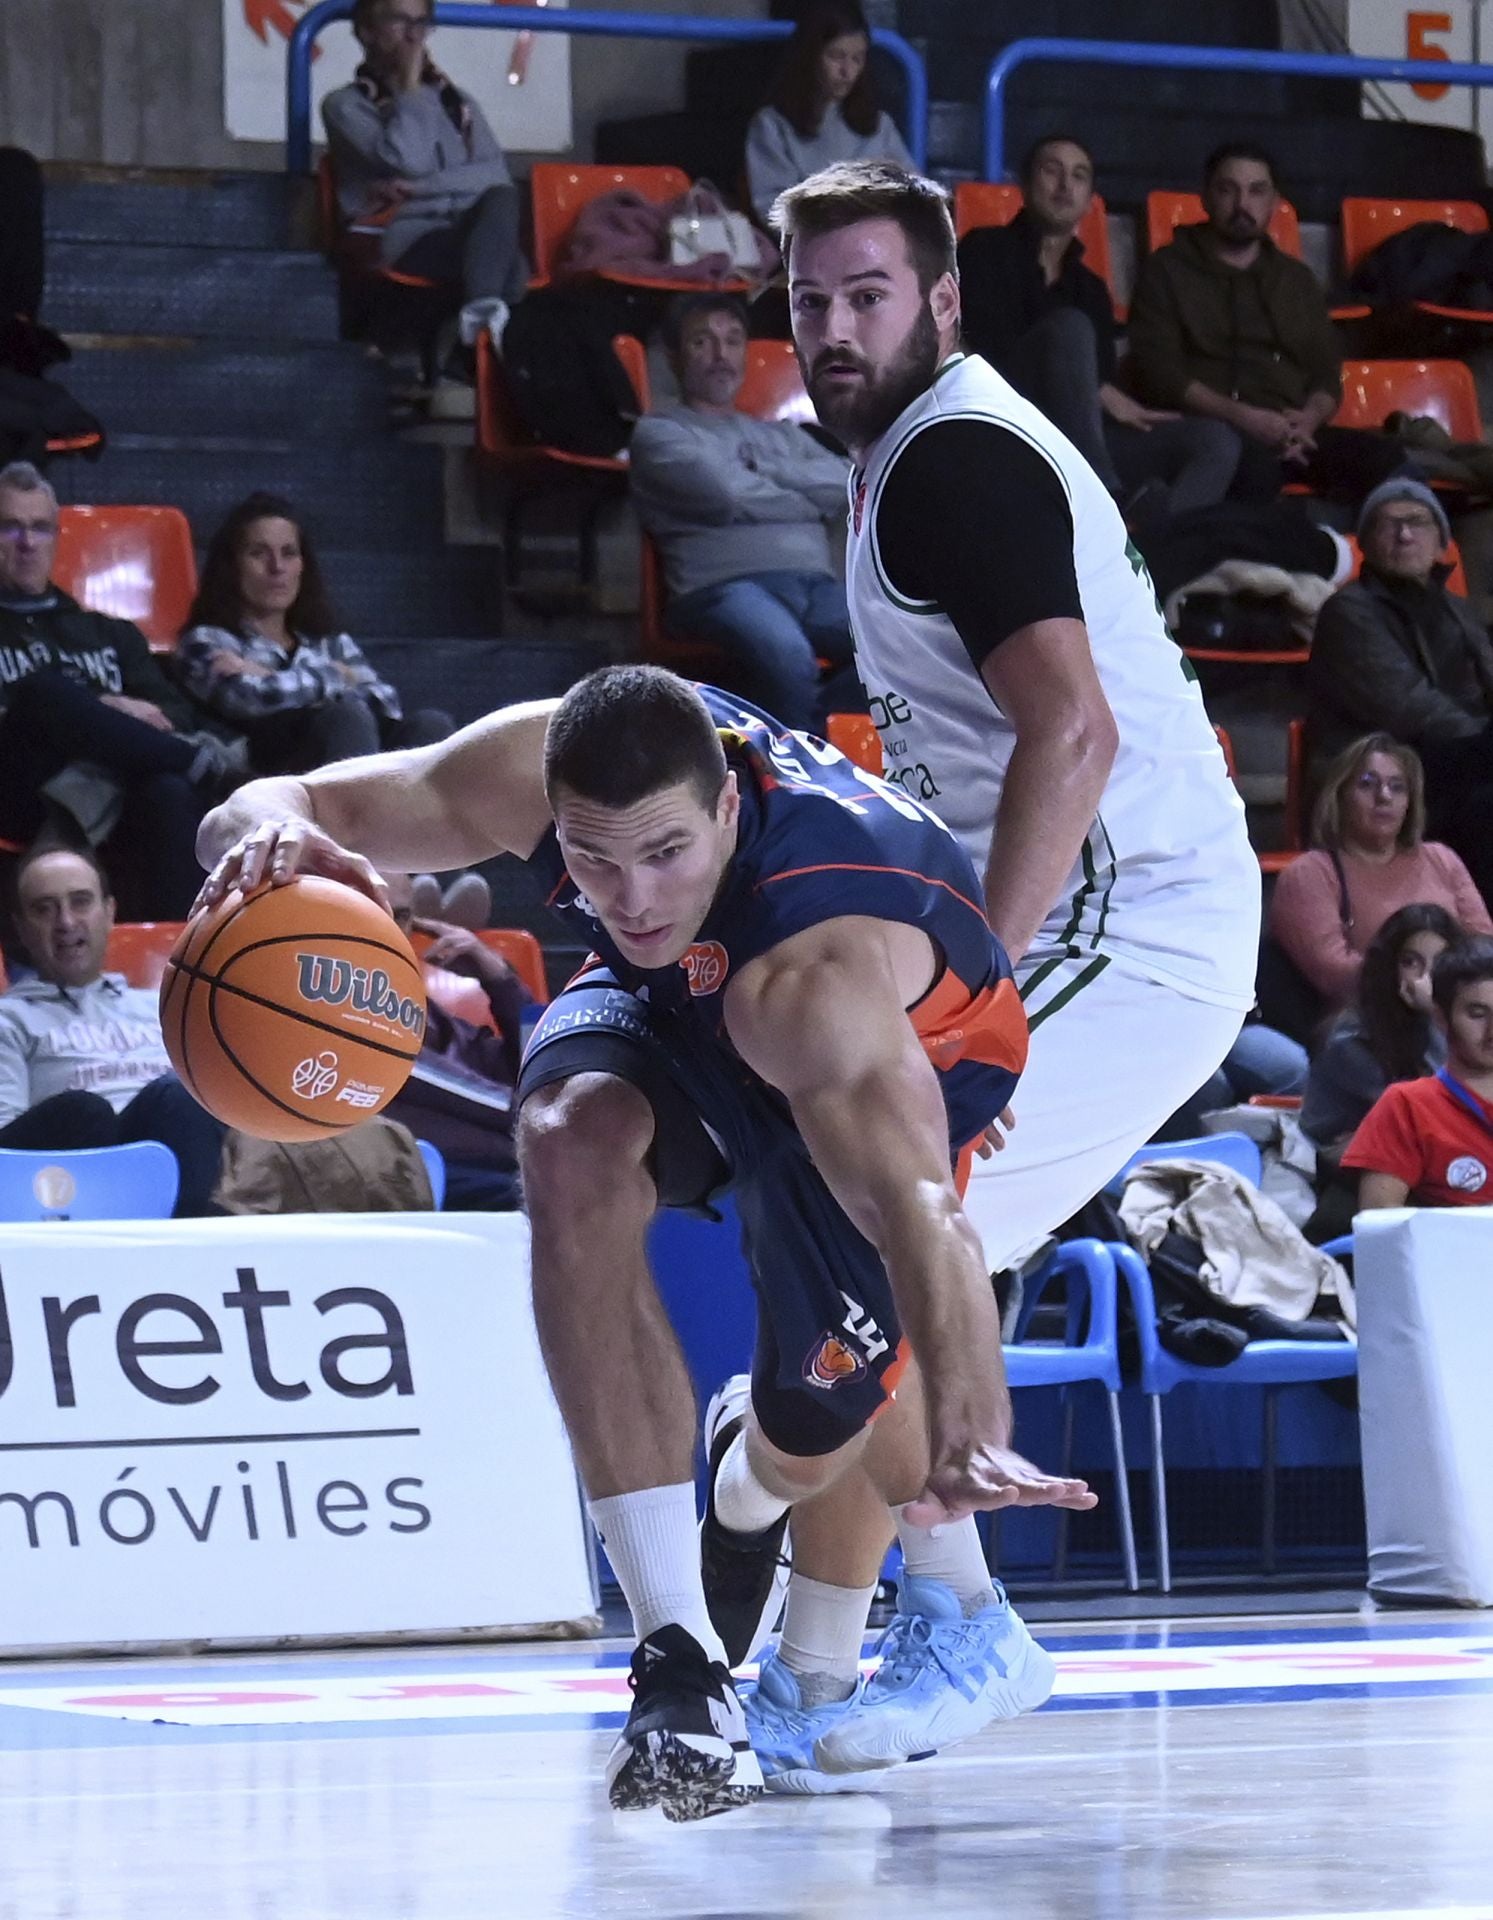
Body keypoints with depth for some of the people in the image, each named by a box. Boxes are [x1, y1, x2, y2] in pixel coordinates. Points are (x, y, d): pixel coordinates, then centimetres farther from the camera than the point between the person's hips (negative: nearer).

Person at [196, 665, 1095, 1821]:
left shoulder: (818, 970, -47)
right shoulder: (539, 763, -33)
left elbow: (918, 1209, -58)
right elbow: (291, 809, -26)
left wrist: (970, 1440, -74)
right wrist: (271, 833, -52)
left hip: (904, 1066, -3)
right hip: (670, 1008, 3)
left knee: (818, 1430, -2)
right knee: (574, 1145, -31)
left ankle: (757, 1490, 44)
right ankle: (681, 1660, -27)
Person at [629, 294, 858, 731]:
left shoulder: (783, 435, 34)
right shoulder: (660, 431, 16)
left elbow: (847, 486, 14)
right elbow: (728, 497, -1)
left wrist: (765, 472, 4)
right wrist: (811, 500, 12)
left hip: (819, 585, 5)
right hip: (725, 586, -5)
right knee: (785, 656, -42)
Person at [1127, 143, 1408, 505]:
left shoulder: (1297, 279, 25)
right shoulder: (1167, 270, 10)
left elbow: (1327, 374, 19)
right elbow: (1159, 373, -1)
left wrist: (1307, 421, -6)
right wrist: (1242, 417, -15)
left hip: (1293, 434, 5)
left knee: (1386, 460, -25)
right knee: (1254, 458, -41)